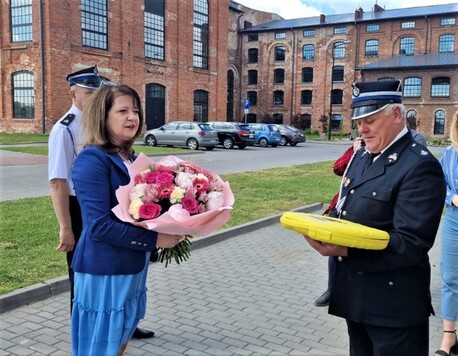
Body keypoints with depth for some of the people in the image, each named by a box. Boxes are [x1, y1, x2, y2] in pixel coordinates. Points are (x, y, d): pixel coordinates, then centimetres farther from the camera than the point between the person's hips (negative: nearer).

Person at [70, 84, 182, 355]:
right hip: (104, 270, -8)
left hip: (132, 267, 8)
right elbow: (100, 226, -26)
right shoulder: (92, 160, -18)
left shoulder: (130, 158, 8)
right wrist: (154, 239, -23)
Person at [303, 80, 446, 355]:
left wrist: (346, 250, -32)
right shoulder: (362, 156, 9)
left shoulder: (420, 166, -19)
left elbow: (411, 243, -25)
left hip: (393, 304, -8)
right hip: (355, 293, 8)